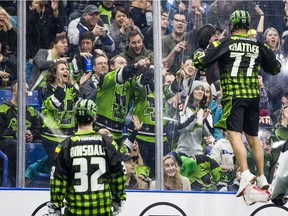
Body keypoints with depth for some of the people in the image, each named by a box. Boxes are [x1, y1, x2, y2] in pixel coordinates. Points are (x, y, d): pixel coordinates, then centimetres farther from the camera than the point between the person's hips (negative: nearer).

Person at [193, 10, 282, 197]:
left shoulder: (225, 43, -3)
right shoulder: (258, 45, 8)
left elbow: (200, 62, -4)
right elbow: (275, 68, 18)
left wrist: (198, 53, 19)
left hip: (233, 96, -5)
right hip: (253, 97, 5)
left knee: (234, 134, -10)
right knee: (253, 137, 14)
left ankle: (246, 173, -28)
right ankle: (262, 178, 17)